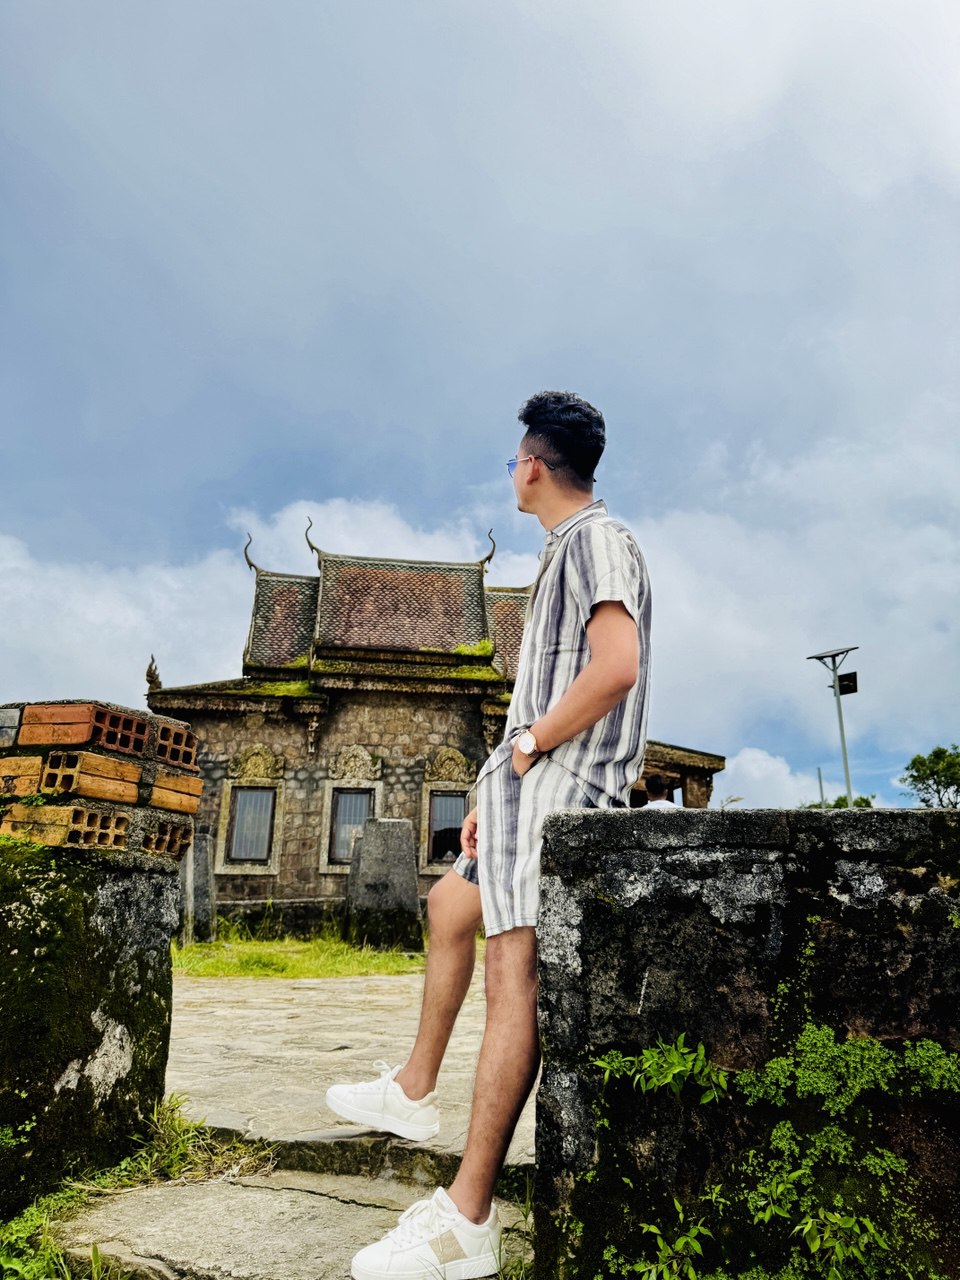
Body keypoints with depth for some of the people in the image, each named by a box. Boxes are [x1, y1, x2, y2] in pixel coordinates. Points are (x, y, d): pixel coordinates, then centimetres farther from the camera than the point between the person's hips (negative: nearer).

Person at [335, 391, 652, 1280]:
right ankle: (413, 1094, 34)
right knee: (450, 906, 20)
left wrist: (528, 743, -14)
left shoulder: (596, 539, -8)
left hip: (561, 781, -11)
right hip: (532, 782, 11)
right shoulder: (565, 551, 22)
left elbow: (617, 667, -26)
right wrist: (495, 790, 16)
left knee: (514, 971, -12)